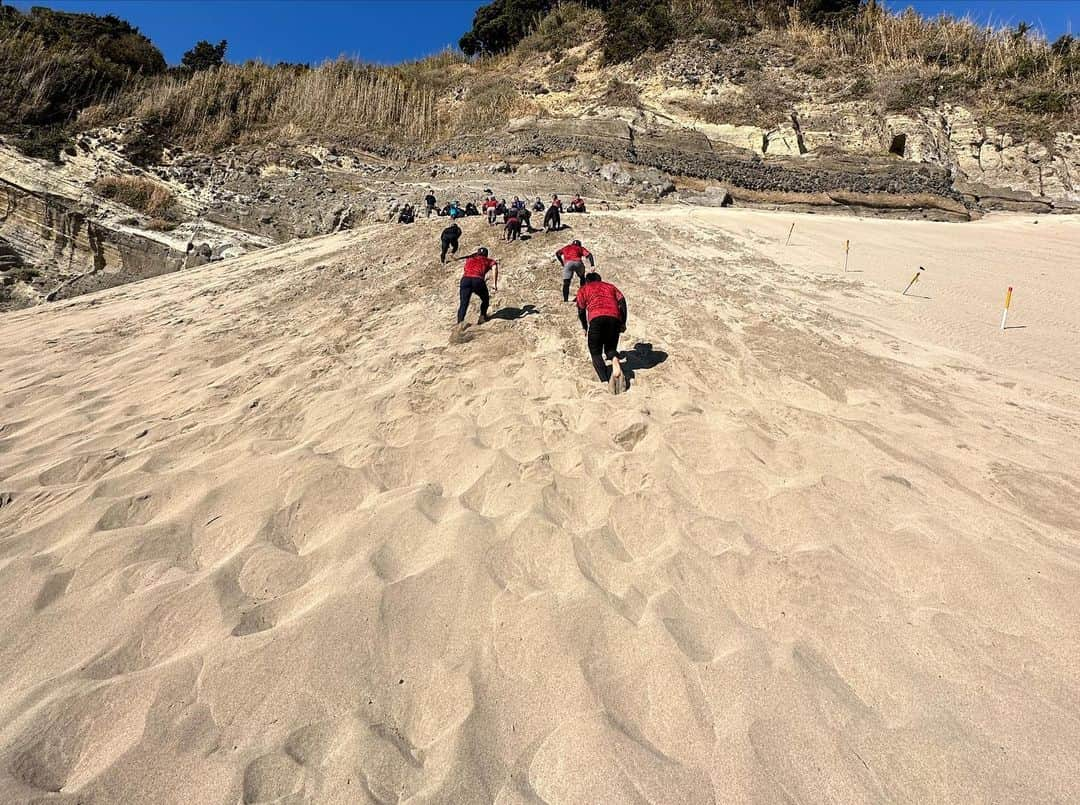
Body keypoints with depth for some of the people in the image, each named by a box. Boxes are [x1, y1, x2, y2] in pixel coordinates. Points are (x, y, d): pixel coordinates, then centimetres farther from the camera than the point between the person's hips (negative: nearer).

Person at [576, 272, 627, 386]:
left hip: (596, 318, -2)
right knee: (610, 348, 21)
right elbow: (622, 301, 16)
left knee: (596, 352, 9)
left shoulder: (583, 289, 26)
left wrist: (585, 327, 29)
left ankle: (605, 381, -17)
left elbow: (581, 310, 16)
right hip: (614, 318, 3)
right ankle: (615, 359, -17)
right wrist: (623, 323, 15)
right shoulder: (610, 286, 32)